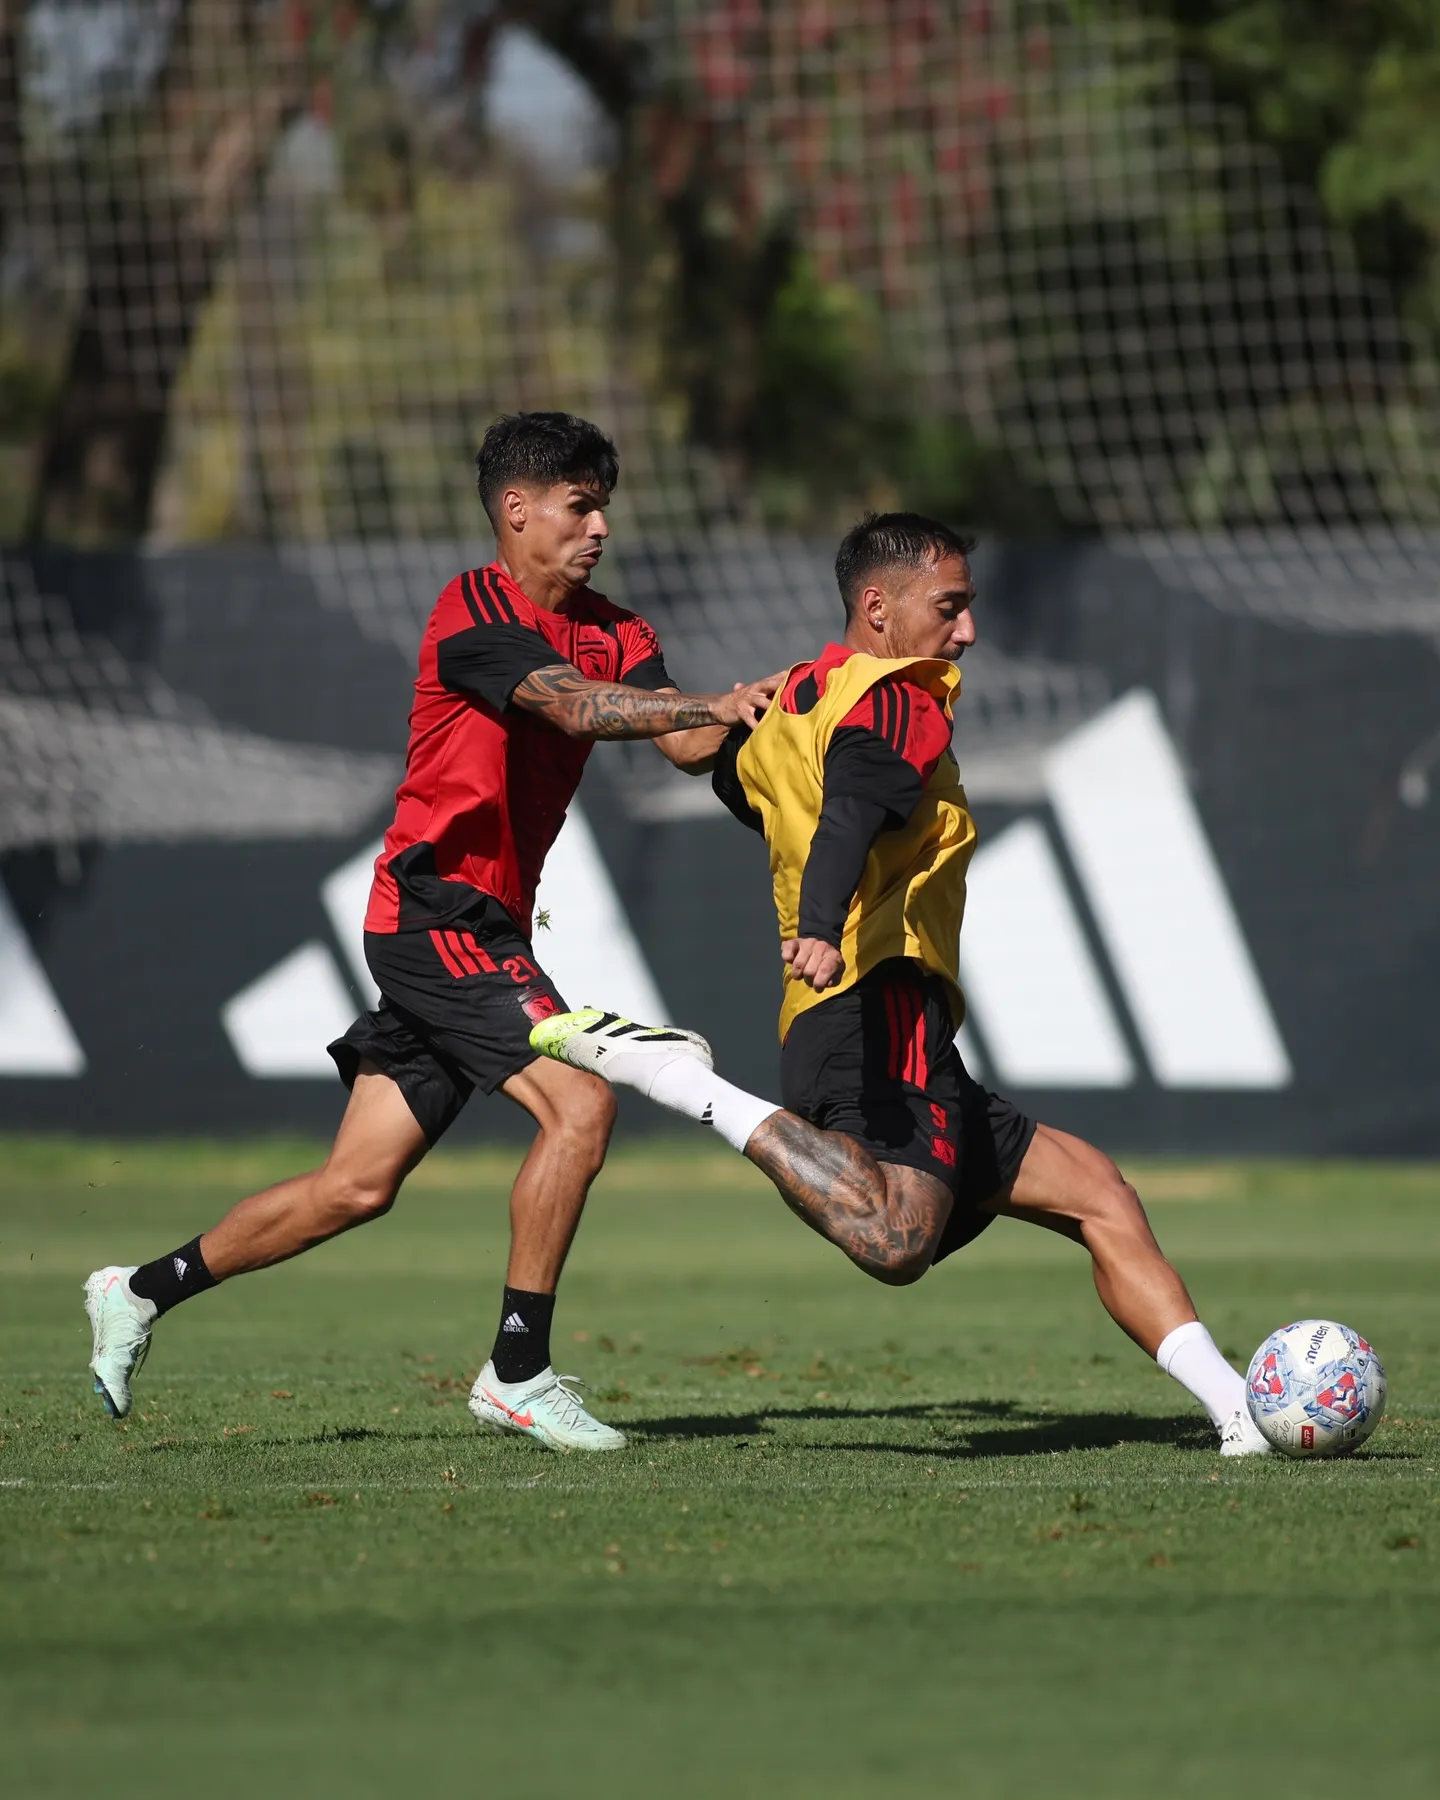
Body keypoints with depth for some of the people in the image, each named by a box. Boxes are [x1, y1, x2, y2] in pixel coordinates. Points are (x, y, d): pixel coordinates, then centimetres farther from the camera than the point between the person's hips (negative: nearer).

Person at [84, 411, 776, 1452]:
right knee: (579, 1101, -20)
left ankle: (143, 1294, 24)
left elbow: (687, 743, 0)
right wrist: (706, 706, -35)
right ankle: (518, 1373, -13)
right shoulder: (475, 612, -11)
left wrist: (738, 715, -20)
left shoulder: (612, 632, 13)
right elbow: (577, 706, -27)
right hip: (439, 908, -8)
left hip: (487, 925, 8)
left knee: (356, 1188, 10)